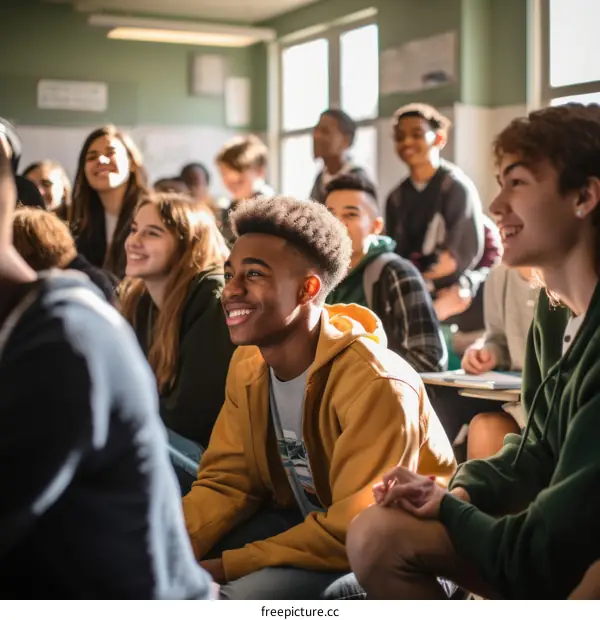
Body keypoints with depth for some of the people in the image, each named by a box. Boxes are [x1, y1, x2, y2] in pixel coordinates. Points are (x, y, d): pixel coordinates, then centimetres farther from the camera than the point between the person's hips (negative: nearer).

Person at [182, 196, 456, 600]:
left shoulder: (373, 384, -28)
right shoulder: (247, 364, -3)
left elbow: (357, 531, -29)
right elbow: (226, 482, -1)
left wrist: (224, 566, -27)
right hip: (306, 523, 7)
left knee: (250, 594, -31)